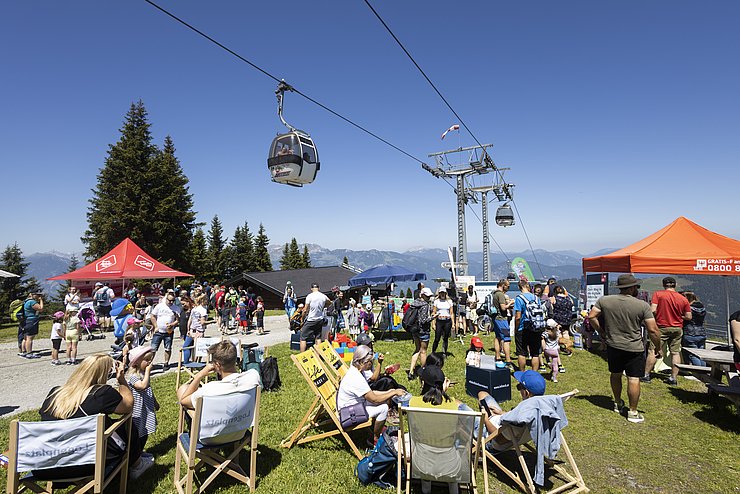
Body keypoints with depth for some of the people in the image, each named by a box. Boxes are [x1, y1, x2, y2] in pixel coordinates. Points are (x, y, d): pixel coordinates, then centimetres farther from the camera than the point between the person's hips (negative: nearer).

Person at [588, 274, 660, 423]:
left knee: (615, 374, 20)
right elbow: (653, 330, -11)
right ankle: (633, 412, 12)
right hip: (634, 349, -3)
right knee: (634, 379, 5)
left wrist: (601, 332, 7)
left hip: (613, 346, 3)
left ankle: (618, 403, 35)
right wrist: (658, 347, 2)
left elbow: (591, 317, -5)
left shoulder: (604, 300, -5)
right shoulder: (643, 305, -12)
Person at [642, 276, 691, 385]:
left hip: (661, 328, -3)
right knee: (675, 353, 10)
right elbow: (689, 317, 4)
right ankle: (674, 378, 12)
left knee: (652, 351, 0)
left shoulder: (658, 294, -8)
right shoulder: (683, 299, 2)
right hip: (677, 329, 4)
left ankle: (646, 375, 2)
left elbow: (653, 310, -15)